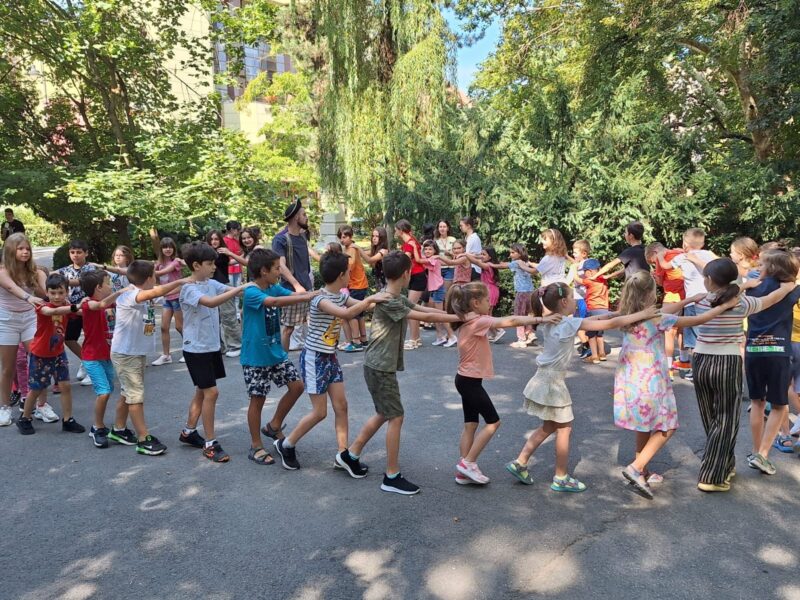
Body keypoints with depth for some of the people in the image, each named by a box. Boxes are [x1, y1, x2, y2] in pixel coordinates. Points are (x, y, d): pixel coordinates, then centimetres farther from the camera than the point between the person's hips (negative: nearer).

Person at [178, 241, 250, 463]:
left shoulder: (211, 283, 6)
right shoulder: (188, 288, -18)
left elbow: (230, 290, -4)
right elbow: (210, 302, -34)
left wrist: (249, 287, -22)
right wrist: (241, 289, -36)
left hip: (212, 346, 8)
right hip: (196, 349, -8)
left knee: (202, 392, 17)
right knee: (211, 392, -7)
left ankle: (189, 432, 34)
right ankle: (210, 443, 3)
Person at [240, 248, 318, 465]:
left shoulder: (275, 288, 3)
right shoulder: (250, 292, -20)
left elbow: (294, 294, -9)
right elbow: (274, 302, -36)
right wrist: (307, 297, -42)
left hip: (276, 352, 7)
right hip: (255, 357, -7)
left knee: (297, 386, 7)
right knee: (257, 399, 4)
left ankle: (274, 426, 26)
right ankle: (256, 446, 21)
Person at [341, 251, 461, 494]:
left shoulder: (398, 298, 10)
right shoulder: (388, 302, -21)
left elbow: (425, 309, 6)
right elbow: (426, 317, -23)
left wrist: (457, 314, -2)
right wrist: (458, 318, -17)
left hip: (381, 366, 10)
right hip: (380, 367, -10)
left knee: (383, 414, 19)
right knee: (396, 417, -3)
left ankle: (350, 455, 31)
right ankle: (392, 477, 7)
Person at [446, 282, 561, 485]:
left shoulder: (469, 321, 9)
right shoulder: (479, 321, -19)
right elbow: (512, 321, -24)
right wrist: (541, 319, -24)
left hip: (465, 379, 9)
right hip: (470, 381, -9)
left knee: (471, 424, 13)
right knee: (493, 422, 1)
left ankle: (463, 471, 18)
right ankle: (468, 462, 5)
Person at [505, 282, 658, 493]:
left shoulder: (549, 322, 5)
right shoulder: (569, 323, -18)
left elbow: (585, 321, 20)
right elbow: (611, 324, -16)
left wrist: (603, 316, 11)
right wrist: (641, 315, -9)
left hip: (543, 379, 8)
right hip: (553, 383, -8)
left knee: (549, 426, 19)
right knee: (564, 428, 7)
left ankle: (519, 463, 21)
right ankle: (561, 479, 18)